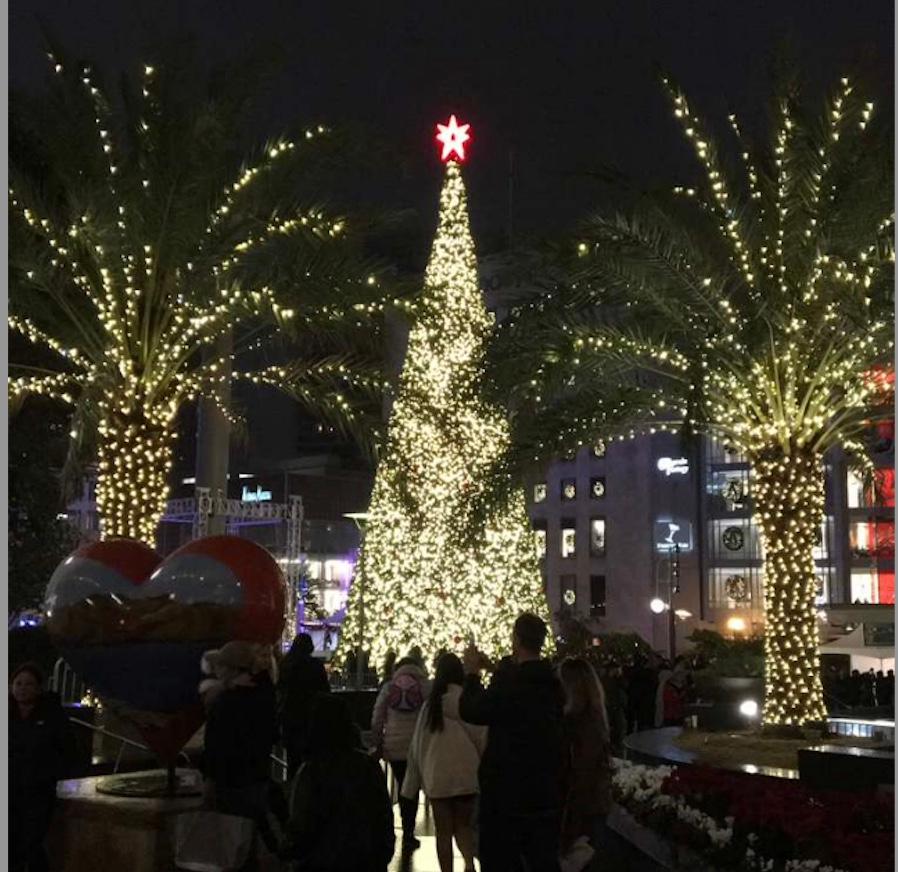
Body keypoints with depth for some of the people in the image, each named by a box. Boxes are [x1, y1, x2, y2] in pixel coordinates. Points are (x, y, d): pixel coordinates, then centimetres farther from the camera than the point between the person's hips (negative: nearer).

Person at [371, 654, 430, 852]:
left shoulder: (388, 687, 5)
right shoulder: (425, 686, -1)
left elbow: (377, 719, 5)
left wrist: (378, 743, 13)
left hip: (394, 746, 2)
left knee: (403, 787, 14)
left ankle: (407, 832, 19)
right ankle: (408, 834, 4)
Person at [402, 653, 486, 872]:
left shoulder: (430, 704, 0)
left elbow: (418, 744, 4)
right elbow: (482, 738, -3)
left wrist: (412, 782, 11)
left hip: (436, 777, 0)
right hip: (466, 774, 0)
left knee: (443, 831, 10)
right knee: (463, 825, 15)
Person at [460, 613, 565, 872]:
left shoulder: (509, 680, -20)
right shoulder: (553, 683, 4)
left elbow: (470, 711, -13)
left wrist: (472, 673, 3)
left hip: (507, 790, -7)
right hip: (547, 791, 7)